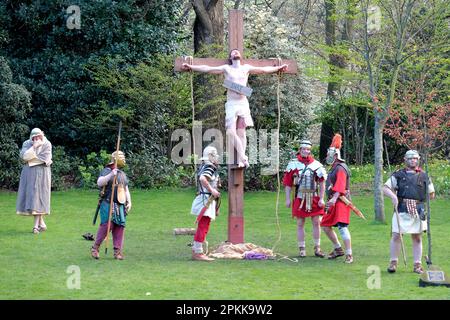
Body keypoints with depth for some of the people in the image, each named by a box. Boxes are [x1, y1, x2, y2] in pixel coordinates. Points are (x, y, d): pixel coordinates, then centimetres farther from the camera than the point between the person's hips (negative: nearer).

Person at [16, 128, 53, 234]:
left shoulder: (47, 144, -3)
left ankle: (36, 225, -9)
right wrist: (34, 147, -15)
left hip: (41, 173, -4)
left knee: (38, 197, -9)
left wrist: (30, 159, -8)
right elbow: (23, 156, -10)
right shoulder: (27, 144, 6)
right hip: (29, 173, 4)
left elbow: (45, 159, -14)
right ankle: (42, 223, 15)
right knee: (30, 197, 3)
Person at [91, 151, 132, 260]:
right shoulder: (106, 171, -3)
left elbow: (126, 190, 24)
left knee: (120, 227, 1)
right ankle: (95, 248, 1)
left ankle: (117, 251, 5)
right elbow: (99, 183, -20)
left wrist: (129, 202, 12)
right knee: (106, 225, -12)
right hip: (108, 204, -7)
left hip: (120, 205, 7)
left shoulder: (123, 174, 19)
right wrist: (110, 175, -31)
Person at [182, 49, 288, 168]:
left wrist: (278, 68, 18)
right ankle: (243, 157, -9)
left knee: (241, 133, -2)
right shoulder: (226, 68, 8)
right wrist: (191, 67, -1)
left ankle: (240, 160, -2)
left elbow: (264, 69, 18)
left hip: (243, 103, 1)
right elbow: (207, 69, 5)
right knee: (231, 132, -14)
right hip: (231, 104, -1)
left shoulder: (246, 68, 12)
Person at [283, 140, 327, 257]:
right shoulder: (293, 164, 0)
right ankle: (302, 249, 12)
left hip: (314, 198, 0)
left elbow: (322, 183, 3)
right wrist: (288, 199, -1)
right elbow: (287, 183, 3)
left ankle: (317, 249, 11)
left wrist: (321, 199, -4)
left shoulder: (317, 165, 1)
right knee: (300, 224, 4)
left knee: (316, 222, 2)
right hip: (299, 198, 0)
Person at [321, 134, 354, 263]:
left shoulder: (340, 169, -12)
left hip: (340, 201, -11)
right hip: (333, 202, 11)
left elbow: (340, 186, -27)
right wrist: (330, 200, 24)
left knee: (342, 227, -18)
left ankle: (349, 255, -17)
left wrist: (334, 198, -39)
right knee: (325, 225, 12)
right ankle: (338, 249, 24)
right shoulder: (333, 168, 21)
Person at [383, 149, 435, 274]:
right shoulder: (398, 175, 7)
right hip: (401, 210, -1)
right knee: (396, 235, -6)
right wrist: (393, 196, -15)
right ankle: (393, 262, 6)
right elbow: (385, 188, 2)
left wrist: (420, 199, 4)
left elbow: (431, 194, 17)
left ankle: (417, 265, 11)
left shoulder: (424, 176, 11)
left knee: (417, 237, 5)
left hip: (418, 211, 1)